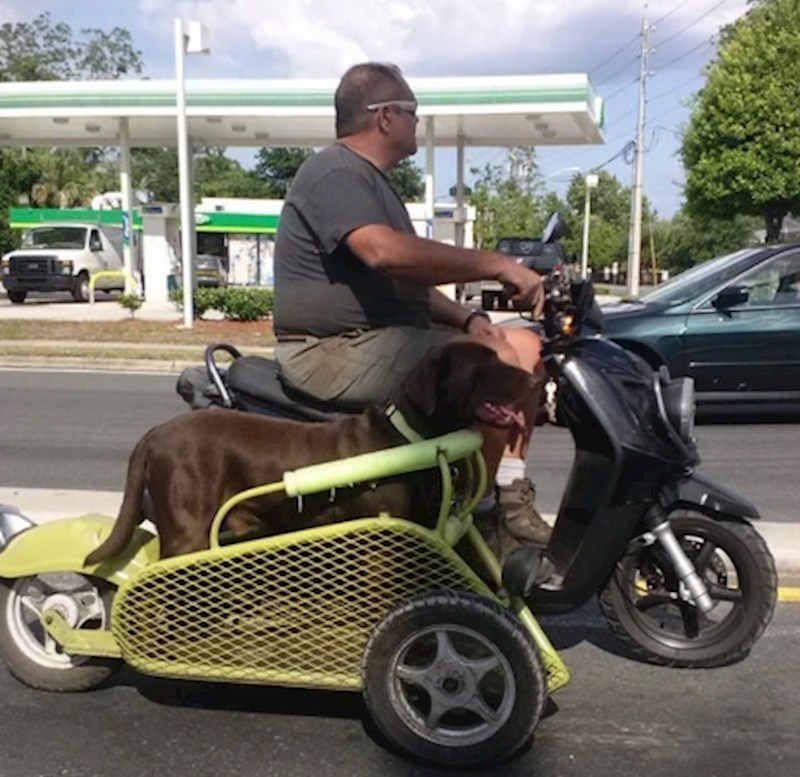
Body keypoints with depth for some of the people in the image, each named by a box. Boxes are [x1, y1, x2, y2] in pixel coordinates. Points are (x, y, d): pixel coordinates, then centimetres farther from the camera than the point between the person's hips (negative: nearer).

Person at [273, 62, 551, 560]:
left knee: (528, 348, 5)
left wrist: (468, 318, 3)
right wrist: (498, 265, -26)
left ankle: (509, 497, 2)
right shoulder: (335, 173, -11)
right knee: (496, 366, -23)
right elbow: (386, 252, -31)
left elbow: (408, 280, 21)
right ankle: (478, 518, -9)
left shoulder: (372, 182, 21)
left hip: (386, 336, 10)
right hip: (337, 350, -10)